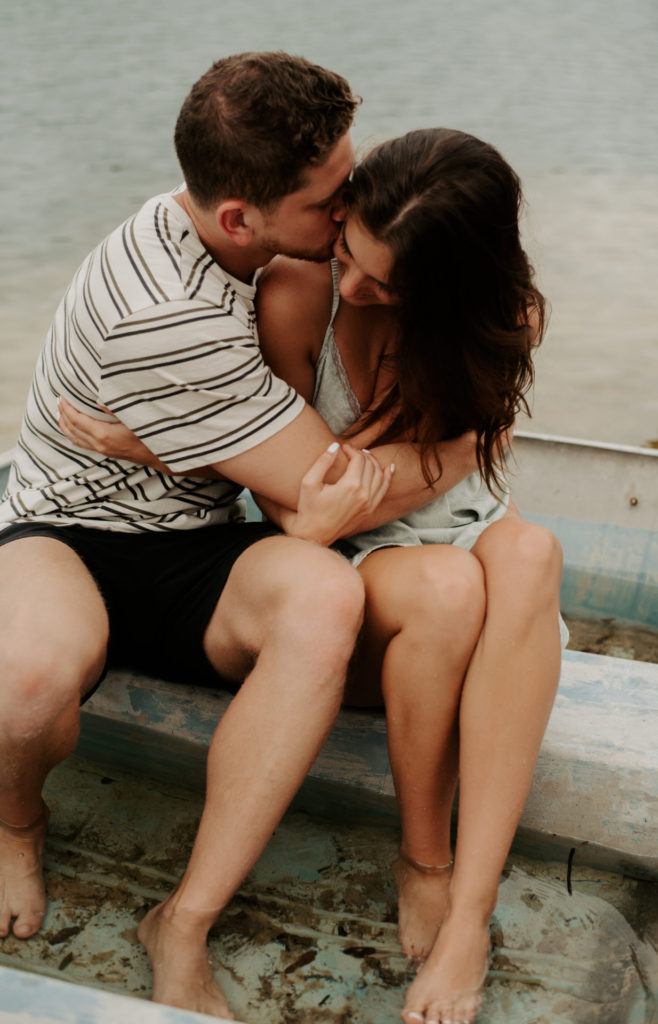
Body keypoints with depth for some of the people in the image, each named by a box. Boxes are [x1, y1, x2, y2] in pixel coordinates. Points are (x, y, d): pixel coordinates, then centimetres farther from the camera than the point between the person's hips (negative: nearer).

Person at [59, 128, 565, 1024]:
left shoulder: (507, 320, -11)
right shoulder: (298, 294, -14)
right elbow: (285, 481, -3)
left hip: (461, 533, 2)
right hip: (347, 575, -2)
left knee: (530, 553, -35)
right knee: (447, 586, -37)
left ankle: (470, 907, -35)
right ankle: (423, 865, -12)